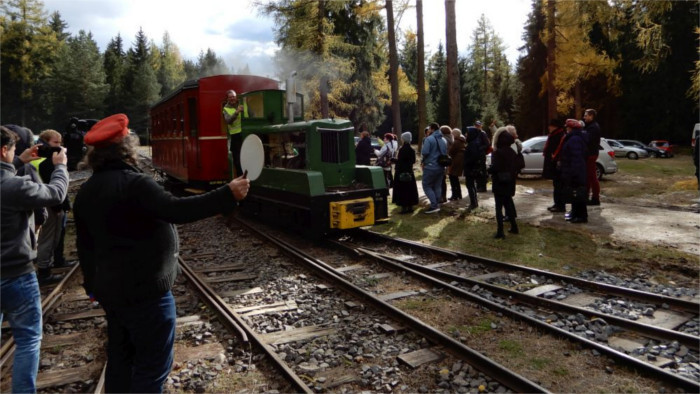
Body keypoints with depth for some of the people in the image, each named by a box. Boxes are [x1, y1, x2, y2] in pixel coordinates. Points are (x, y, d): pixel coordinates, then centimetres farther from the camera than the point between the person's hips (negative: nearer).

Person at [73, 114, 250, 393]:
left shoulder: (86, 191, 8)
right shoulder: (133, 184, -20)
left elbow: (85, 244, 15)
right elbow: (177, 210, -33)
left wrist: (93, 283, 25)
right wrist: (227, 195, -33)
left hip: (110, 288, 9)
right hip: (144, 290, -9)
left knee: (120, 358, 21)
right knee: (152, 363, 2)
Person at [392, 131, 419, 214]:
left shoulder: (402, 149, -17)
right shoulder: (412, 150, 5)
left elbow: (399, 161, -19)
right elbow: (413, 161, 12)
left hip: (402, 172, -7)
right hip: (409, 172, 7)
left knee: (402, 190, -1)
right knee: (410, 189, 13)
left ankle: (404, 207, 0)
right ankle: (410, 207, 19)